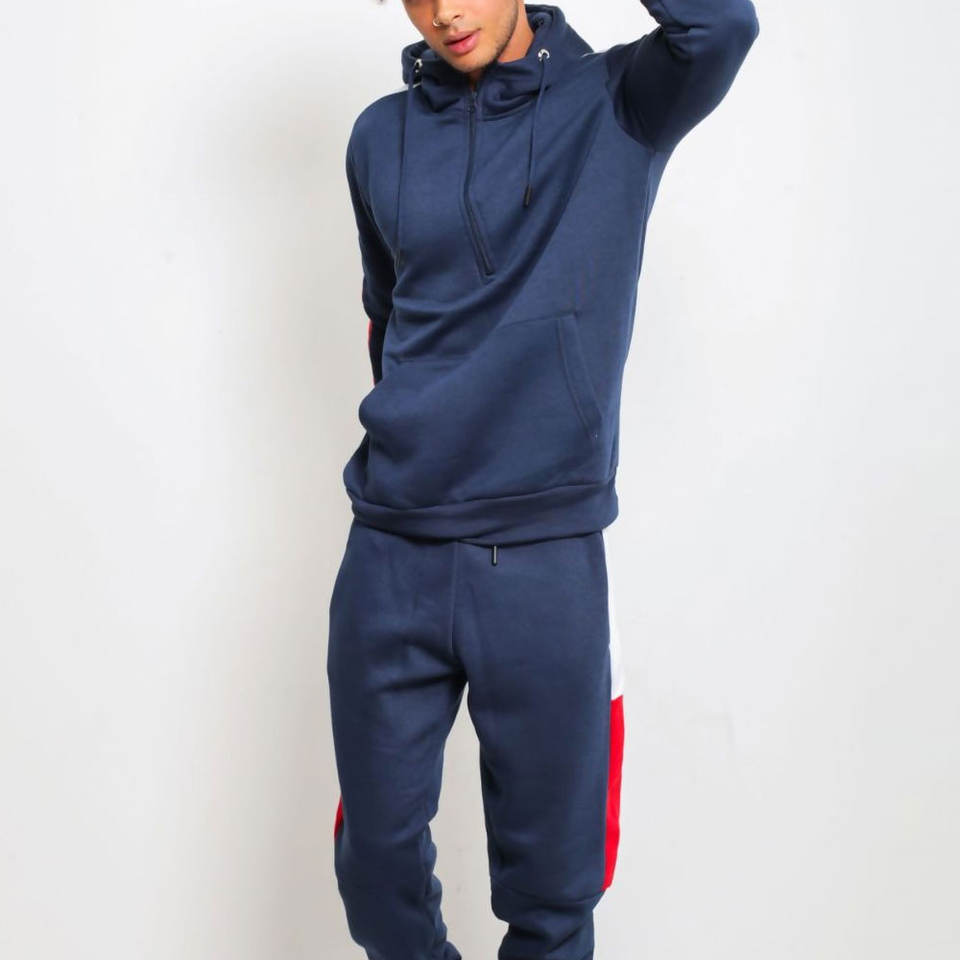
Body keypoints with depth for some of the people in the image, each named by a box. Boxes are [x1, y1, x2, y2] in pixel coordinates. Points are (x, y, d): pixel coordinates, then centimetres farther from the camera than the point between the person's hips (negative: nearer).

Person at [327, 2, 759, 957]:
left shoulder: (619, 101, 1)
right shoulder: (381, 137, 9)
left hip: (549, 561, -2)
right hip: (391, 556, 3)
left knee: (551, 881, 9)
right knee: (376, 862, 12)